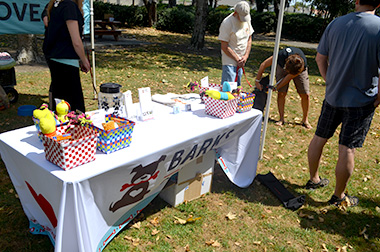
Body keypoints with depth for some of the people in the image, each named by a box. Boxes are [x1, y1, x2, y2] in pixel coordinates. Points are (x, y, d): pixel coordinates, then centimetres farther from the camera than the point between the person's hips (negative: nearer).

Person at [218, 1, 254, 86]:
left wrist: (246, 56, -1)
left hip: (241, 62, 7)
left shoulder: (247, 19, 5)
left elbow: (249, 39, 14)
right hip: (229, 62, -7)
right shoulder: (227, 23, -16)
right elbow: (224, 47, -16)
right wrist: (237, 59, -14)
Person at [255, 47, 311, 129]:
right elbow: (263, 65, -29)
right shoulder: (282, 55, -41)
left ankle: (305, 120, 6)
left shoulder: (303, 65, -39)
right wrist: (257, 81, -26)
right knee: (281, 93, -12)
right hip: (282, 66, 0)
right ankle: (281, 119, 1)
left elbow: (289, 77, -26)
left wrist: (276, 88, -23)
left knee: (305, 94, -9)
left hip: (299, 69, 0)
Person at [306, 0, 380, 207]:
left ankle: (313, 180, 34)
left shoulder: (336, 23, -1)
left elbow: (320, 58, 5)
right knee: (347, 149, 4)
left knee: (319, 139, 17)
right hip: (361, 101, -4)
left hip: (333, 95, 4)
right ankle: (339, 196, 19)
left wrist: (330, 82, 13)